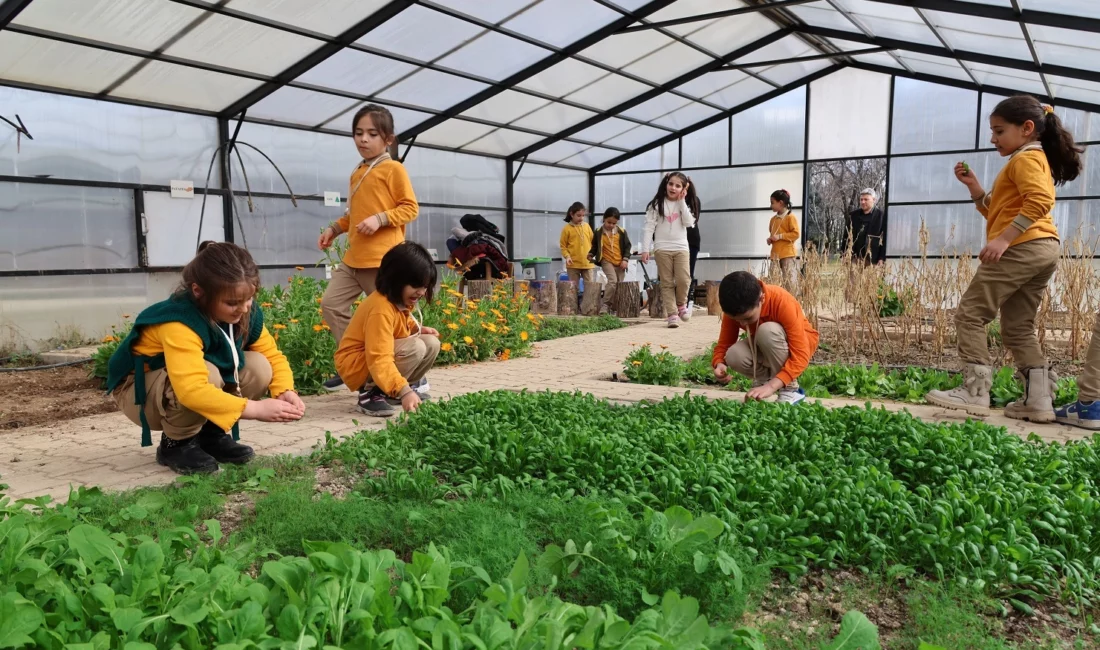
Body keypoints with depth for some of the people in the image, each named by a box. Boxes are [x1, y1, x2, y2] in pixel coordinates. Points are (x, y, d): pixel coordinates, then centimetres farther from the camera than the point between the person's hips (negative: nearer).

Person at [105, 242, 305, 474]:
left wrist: (285, 391, -30)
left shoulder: (247, 312, -15)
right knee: (206, 375, -37)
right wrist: (255, 408, -49)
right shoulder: (179, 323, -38)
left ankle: (210, 434, 3)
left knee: (258, 367, -18)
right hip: (138, 390, -6)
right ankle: (176, 444, -9)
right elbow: (192, 390, -50)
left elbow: (272, 356, -9)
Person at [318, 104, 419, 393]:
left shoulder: (393, 168, -5)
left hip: (383, 260, -8)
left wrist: (380, 219, -20)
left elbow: (410, 208, -9)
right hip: (353, 258, 8)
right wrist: (335, 228, 18)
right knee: (331, 304, 4)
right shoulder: (357, 173, 18)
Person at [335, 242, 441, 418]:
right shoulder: (381, 309, -31)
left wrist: (418, 328, 2)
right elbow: (380, 360, -39)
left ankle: (389, 390, 6)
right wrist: (404, 391, -49)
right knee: (415, 347, -29)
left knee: (431, 343, -5)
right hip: (357, 366, -9)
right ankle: (370, 392, -14)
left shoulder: (401, 300, -1)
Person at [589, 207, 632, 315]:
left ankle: (614, 308, 15)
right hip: (607, 261, -3)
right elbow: (595, 246, 11)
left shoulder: (622, 232, 2)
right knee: (612, 281, -23)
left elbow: (627, 246, 5)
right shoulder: (599, 233, -1)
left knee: (619, 284, 5)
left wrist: (625, 259, -3)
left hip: (620, 263, 3)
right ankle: (605, 305, -14)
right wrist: (591, 255, -4)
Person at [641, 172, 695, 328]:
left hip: (681, 248, 1)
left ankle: (681, 304, 14)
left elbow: (689, 223, -6)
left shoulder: (684, 205, 10)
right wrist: (645, 249, -9)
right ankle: (672, 314, 3)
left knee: (683, 280, -13)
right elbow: (649, 227, -2)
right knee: (667, 283, -1)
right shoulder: (657, 204, 2)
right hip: (662, 249, -1)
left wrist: (682, 202, -6)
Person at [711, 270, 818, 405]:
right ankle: (764, 378, 1)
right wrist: (719, 364, -37)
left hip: (800, 344, -4)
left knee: (767, 331, -36)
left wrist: (771, 386, -47)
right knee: (734, 356, -29)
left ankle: (790, 389, -18)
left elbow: (801, 355, -36)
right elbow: (723, 344, -13)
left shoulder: (782, 302, -34)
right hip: (766, 347, 4)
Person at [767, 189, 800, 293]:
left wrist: (780, 236, -16)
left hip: (788, 255, -7)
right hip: (775, 254, 7)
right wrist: (770, 239, 8)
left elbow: (796, 234, -11)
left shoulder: (790, 217, -5)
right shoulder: (773, 219, 17)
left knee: (789, 281, -11)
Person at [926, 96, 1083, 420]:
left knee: (969, 313, -9)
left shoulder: (1026, 158, -4)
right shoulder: (1035, 160, 28)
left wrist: (1003, 238, -27)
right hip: (1042, 251, 11)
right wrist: (974, 186, 16)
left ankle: (976, 390, -13)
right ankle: (1040, 400, 9)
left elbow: (1040, 201, -22)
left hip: (1022, 248, -11)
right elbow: (997, 212, 28)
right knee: (1018, 328, 12)